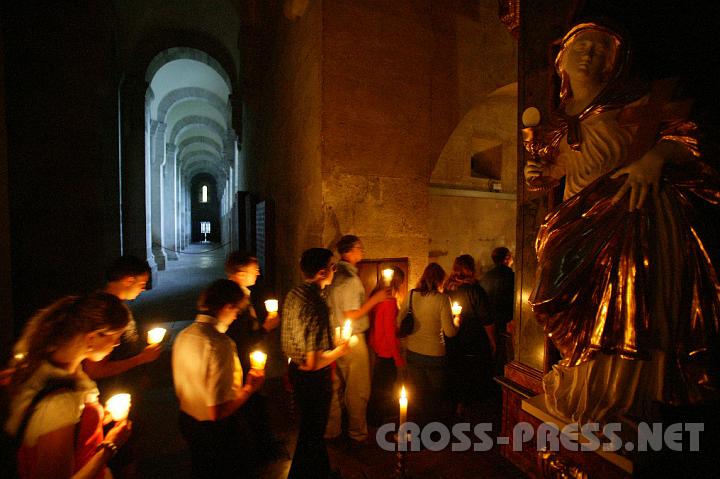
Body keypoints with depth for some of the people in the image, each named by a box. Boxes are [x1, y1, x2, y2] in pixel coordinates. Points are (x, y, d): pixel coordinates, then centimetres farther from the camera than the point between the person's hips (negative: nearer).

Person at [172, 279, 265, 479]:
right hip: (218, 430, -7)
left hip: (188, 421, 7)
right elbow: (218, 411, -30)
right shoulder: (220, 344, -31)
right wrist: (250, 388, -16)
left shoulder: (184, 335, -6)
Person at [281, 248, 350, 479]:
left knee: (311, 427, 28)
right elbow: (314, 363, -31)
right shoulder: (316, 305, -32)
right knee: (311, 433, 16)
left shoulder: (293, 294, -3)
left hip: (296, 371, 9)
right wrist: (340, 350, -15)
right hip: (313, 379, -9)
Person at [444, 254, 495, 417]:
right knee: (476, 380, 15)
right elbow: (487, 320, -15)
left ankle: (458, 406, 34)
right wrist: (492, 341, -2)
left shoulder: (448, 289, -7)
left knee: (456, 375, 19)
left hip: (453, 344, 4)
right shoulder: (475, 290, -20)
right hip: (474, 345, -4)